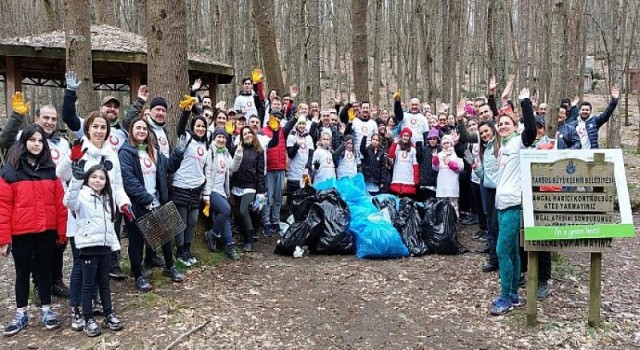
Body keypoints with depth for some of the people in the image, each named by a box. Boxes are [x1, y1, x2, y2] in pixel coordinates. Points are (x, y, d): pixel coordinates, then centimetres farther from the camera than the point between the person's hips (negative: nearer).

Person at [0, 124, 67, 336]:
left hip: (46, 232, 2)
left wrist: (62, 231, 2)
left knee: (44, 270, 13)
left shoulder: (50, 169, 5)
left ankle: (46, 310, 24)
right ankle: (21, 314, 23)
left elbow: (59, 202, 4)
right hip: (20, 233, -2)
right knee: (23, 272, 11)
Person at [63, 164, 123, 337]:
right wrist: (76, 179, -44)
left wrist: (115, 244, 17)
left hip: (105, 246, 6)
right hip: (88, 246, -6)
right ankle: (88, 319, 9)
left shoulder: (106, 198, 16)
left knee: (104, 282, 14)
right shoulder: (82, 195, -7)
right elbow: (69, 202, -31)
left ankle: (109, 315, 21)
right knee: (88, 284, 1)